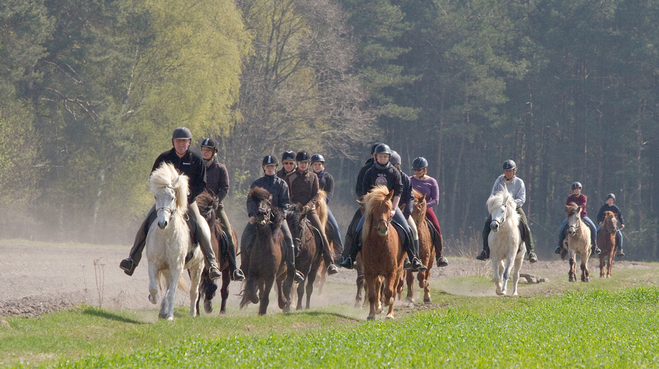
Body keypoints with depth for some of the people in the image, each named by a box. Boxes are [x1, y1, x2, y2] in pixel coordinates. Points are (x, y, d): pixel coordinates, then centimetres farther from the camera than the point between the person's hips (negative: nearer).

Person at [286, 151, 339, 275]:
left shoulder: (313, 177, 12)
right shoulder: (290, 177, 9)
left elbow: (315, 195, 5)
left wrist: (308, 206, -12)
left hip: (310, 209, 0)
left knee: (322, 235, -15)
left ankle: (330, 265, -18)